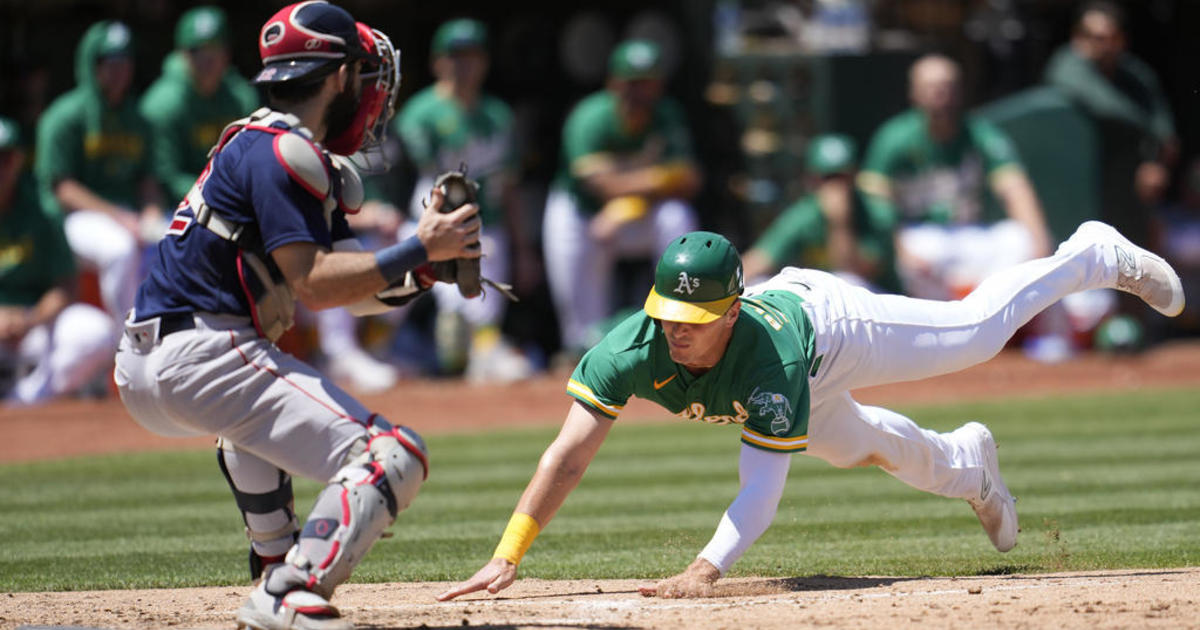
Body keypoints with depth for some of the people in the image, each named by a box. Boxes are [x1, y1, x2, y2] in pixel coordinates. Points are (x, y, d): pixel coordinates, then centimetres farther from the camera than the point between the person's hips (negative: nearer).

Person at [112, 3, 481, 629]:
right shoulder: (281, 150, -8)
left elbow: (355, 285, 21)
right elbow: (315, 284, -17)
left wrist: (422, 270, 6)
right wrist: (418, 249, -12)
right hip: (201, 359, -10)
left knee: (252, 416, 44)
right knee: (392, 457, -16)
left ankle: (275, 573, 34)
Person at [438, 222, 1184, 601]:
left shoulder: (771, 352, -50)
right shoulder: (634, 350, -43)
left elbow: (764, 487, -53)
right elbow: (570, 453, -46)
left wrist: (708, 568, -68)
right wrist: (508, 556, -55)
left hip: (830, 326, -4)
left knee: (977, 330, 18)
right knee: (859, 445, 30)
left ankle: (1095, 255, 44)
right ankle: (964, 463, 63)